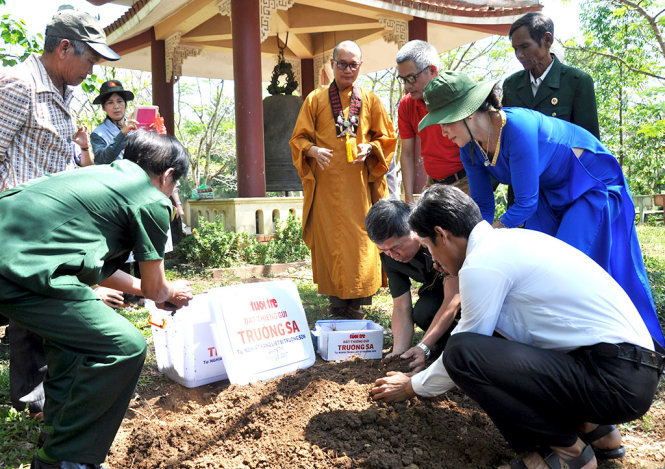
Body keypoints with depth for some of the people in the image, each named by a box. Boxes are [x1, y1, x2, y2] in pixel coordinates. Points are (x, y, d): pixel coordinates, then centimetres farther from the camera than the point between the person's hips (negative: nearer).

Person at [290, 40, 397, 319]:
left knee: (359, 241, -2)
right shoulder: (315, 99, 10)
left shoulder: (370, 100, 12)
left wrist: (369, 148, -8)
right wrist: (313, 150, -14)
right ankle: (336, 305, 8)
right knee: (328, 242, -2)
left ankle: (356, 304, 7)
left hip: (359, 186, 1)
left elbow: (387, 138, 13)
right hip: (325, 186, 0)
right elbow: (299, 138, 8)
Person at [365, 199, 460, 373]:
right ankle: (444, 342, 3)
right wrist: (399, 351, -31)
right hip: (436, 287, 4)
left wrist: (423, 347, -41)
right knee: (422, 314, -29)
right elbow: (401, 308, -15)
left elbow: (453, 300, -36)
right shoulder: (389, 255, -18)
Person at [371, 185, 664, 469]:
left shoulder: (481, 265, -15)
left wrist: (412, 386, 14)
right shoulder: (507, 240, 13)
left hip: (617, 382, -10)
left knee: (463, 352, -20)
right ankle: (590, 428, 16)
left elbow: (461, 353, -4)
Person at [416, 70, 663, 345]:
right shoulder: (471, 147, -13)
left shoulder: (517, 127, -36)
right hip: (549, 194, 7)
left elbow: (526, 202, -30)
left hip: (593, 186, -7)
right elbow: (482, 205, -3)